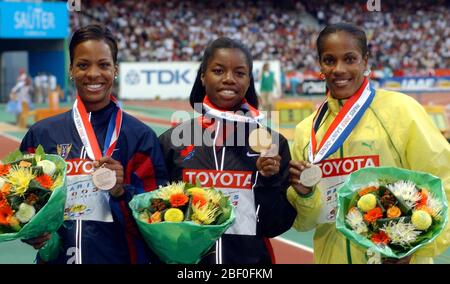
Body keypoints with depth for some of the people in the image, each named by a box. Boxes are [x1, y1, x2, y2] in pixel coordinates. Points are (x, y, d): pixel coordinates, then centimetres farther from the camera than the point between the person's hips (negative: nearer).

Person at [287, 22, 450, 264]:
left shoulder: (400, 109, -9)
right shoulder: (307, 129, 2)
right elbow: (304, 222, 7)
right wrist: (305, 195, -12)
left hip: (396, 258, -3)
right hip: (332, 257, 4)